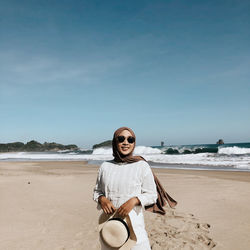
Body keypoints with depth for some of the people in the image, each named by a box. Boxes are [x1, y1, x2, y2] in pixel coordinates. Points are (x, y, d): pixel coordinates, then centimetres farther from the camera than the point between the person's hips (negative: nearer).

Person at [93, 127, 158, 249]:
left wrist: (134, 200, -17)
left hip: (134, 224, -3)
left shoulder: (142, 166, -4)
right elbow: (97, 191, 16)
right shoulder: (105, 166, 5)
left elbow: (152, 195, -1)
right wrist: (101, 199, -6)